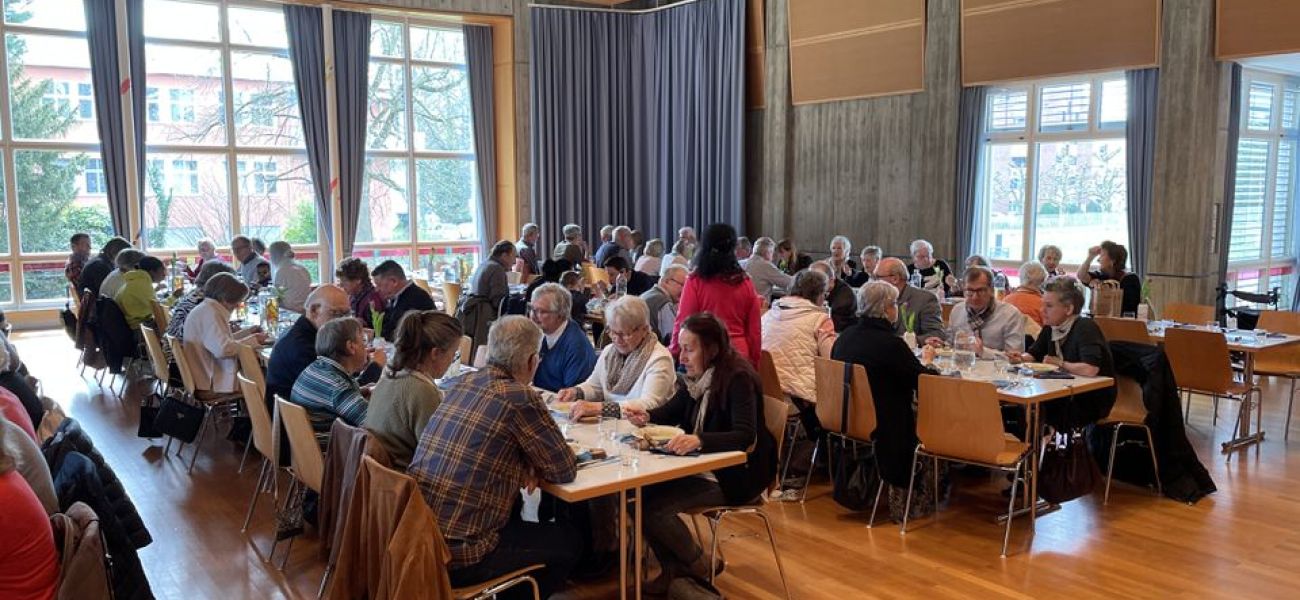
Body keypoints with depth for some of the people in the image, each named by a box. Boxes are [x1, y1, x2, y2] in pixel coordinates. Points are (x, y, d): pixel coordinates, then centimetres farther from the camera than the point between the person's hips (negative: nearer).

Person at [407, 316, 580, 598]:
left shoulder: (466, 382, 5)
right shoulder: (520, 398, -16)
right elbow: (565, 470, -7)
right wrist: (532, 463, 13)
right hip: (457, 554, -7)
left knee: (515, 516, 32)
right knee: (569, 541, 13)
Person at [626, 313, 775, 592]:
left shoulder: (738, 379, -20)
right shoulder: (698, 376, 3)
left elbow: (745, 436, -32)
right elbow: (673, 410, 17)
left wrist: (698, 440, -48)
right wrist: (647, 416, -5)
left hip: (736, 474, -8)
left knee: (654, 506, -19)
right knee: (641, 491, -11)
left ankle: (700, 569, 5)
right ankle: (673, 568, 8)